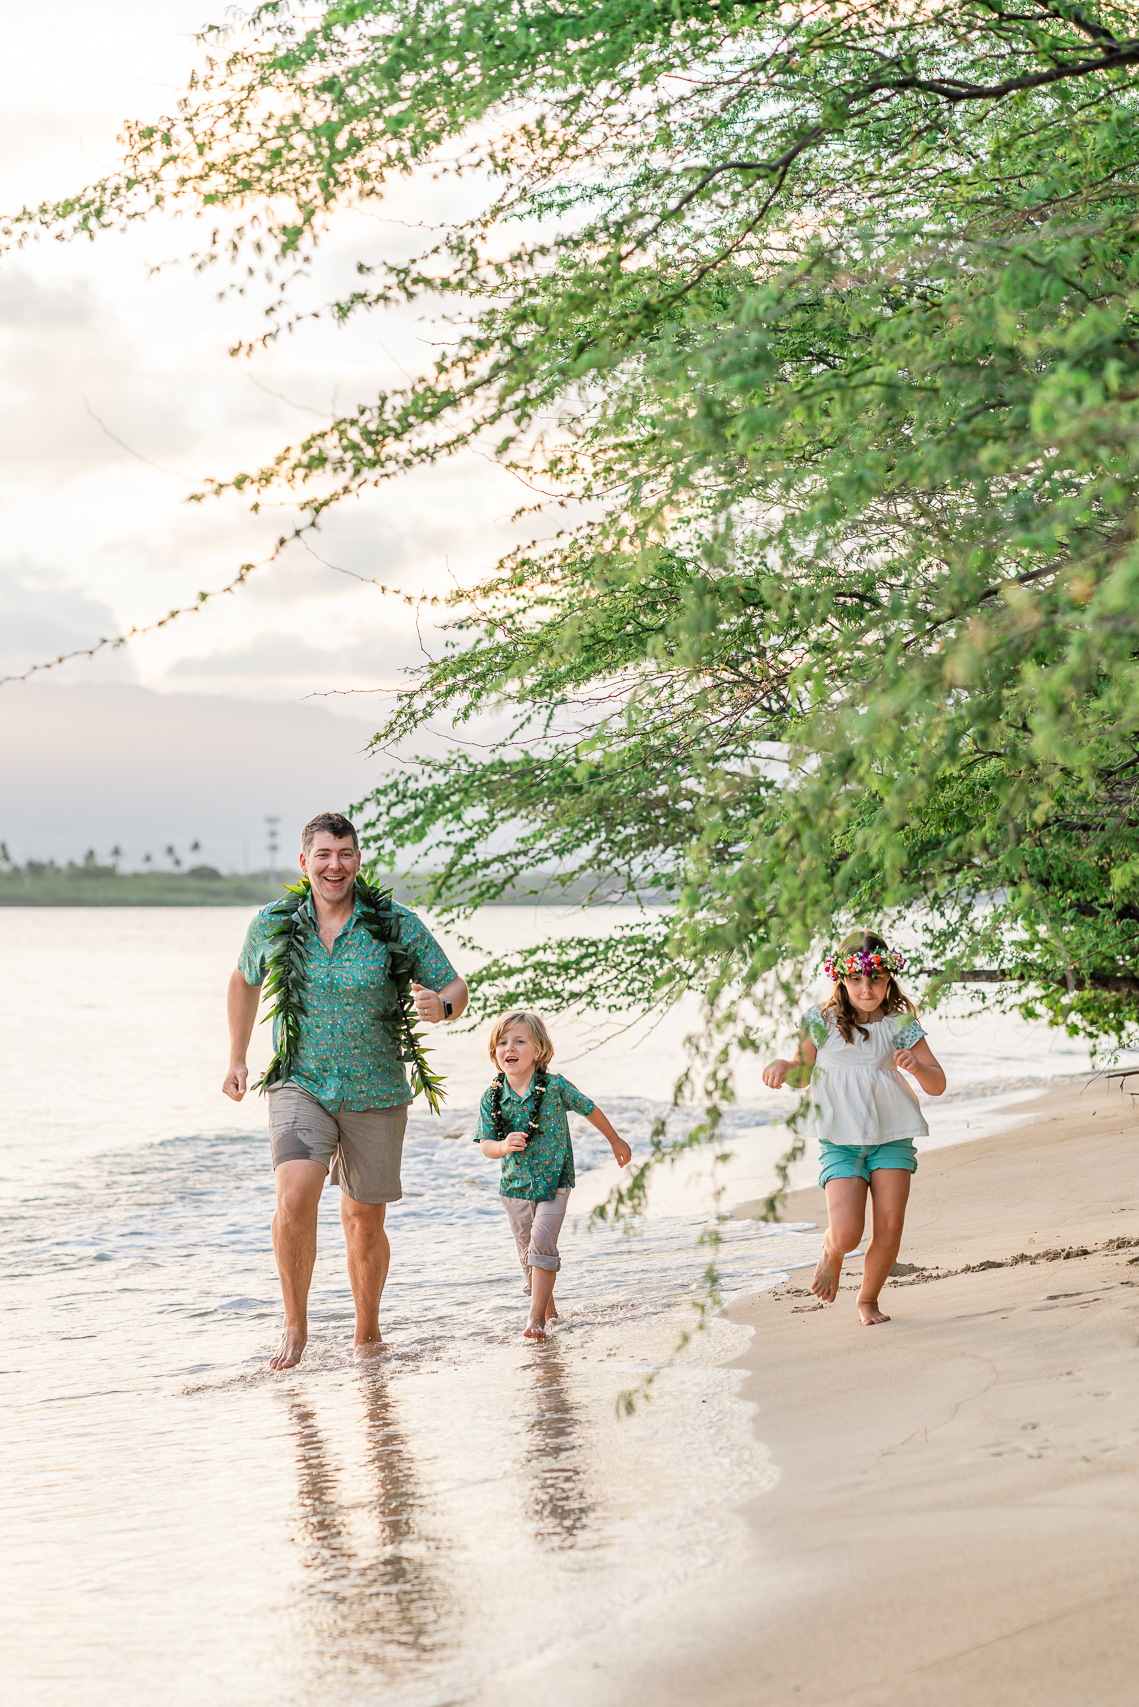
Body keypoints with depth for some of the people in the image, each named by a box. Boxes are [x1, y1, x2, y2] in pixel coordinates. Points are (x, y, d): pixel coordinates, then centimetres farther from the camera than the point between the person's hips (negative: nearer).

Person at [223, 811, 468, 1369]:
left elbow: (456, 988, -2)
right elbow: (245, 980, 19)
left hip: (375, 1095, 0)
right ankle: (295, 1323, -5)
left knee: (364, 1222, 11)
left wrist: (442, 1007, -26)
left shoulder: (397, 926, -8)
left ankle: (368, 1332, 34)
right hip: (300, 1086, 0)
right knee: (295, 1197, -23)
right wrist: (237, 1060, 15)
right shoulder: (273, 925, -3)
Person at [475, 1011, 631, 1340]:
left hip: (554, 1181, -3)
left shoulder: (554, 1086, -14)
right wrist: (503, 1146, -29)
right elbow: (485, 1145, -4)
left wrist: (615, 1141, 16)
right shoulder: (492, 1097, -7)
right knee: (527, 1251, 12)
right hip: (515, 1185, 3)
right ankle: (547, 1308, 31)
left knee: (542, 1243, -17)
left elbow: (589, 1109, 3)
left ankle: (536, 1318, -14)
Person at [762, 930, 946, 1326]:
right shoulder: (822, 1022, 0)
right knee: (847, 1234, -16)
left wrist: (917, 1066, -19)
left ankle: (868, 1300, 20)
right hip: (840, 1141, -1)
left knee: (889, 1226, -5)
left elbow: (937, 1085, 2)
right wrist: (782, 1066, -7)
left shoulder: (900, 1024, 1)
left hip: (892, 1137, 1)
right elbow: (804, 1069, 16)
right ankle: (830, 1254, 23)